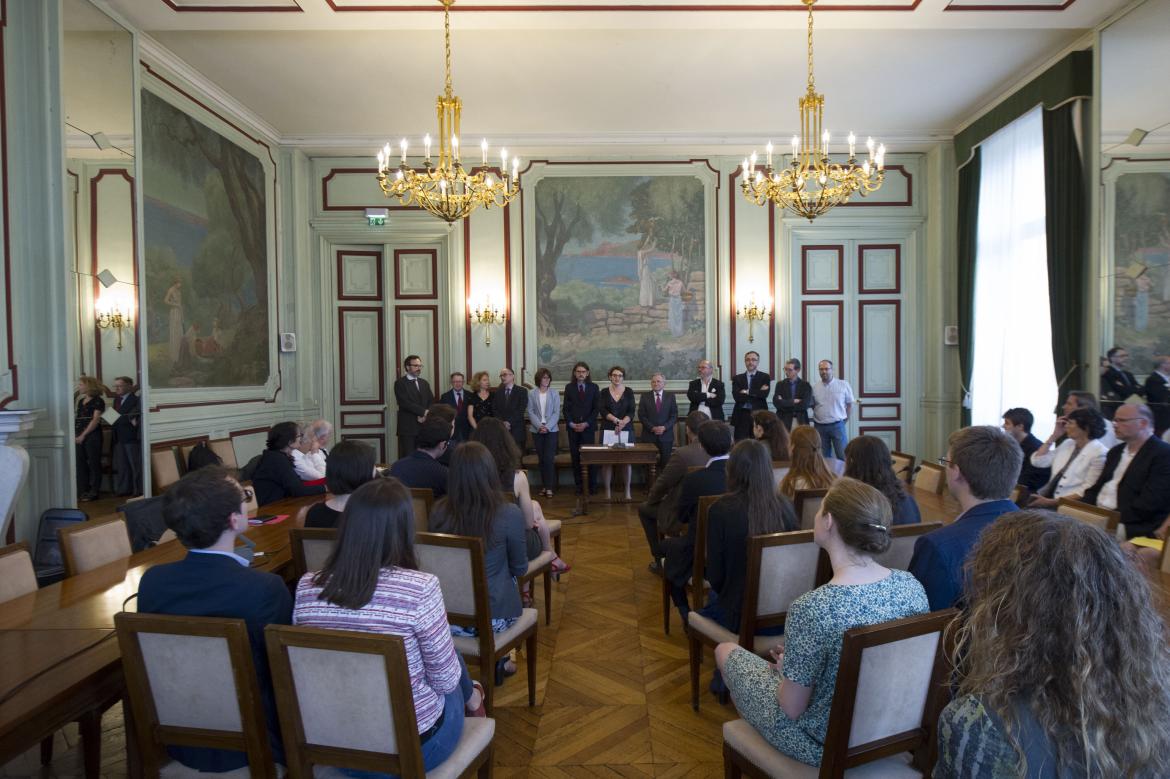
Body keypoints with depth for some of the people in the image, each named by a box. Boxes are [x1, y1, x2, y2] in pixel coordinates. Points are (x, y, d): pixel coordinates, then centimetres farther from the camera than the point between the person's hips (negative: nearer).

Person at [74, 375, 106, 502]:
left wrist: (83, 435, -13)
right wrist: (75, 434, 0)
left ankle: (94, 492, 4)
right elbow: (75, 417, 12)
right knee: (81, 463, 8)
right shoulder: (79, 400, 15)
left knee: (94, 463, -1)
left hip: (92, 435, -7)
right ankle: (83, 491, 14)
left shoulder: (98, 401, -4)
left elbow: (95, 420, -10)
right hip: (78, 436, 7)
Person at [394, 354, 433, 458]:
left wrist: (424, 415, -7)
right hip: (408, 427, -5)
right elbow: (405, 403, -13)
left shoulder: (424, 383, 18)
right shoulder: (400, 383, -1)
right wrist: (423, 411, -17)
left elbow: (431, 402, 11)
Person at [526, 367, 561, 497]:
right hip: (537, 430, 2)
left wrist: (547, 426, -12)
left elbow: (556, 412, -2)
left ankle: (549, 487, -4)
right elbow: (531, 412, 0)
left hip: (551, 429, -1)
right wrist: (539, 426, -12)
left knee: (549, 458, -8)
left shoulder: (554, 393, 2)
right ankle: (544, 485, 14)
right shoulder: (532, 394, 4)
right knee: (541, 459, 6)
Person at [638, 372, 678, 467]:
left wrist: (664, 427, -12)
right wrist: (652, 428, -11)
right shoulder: (645, 396, 7)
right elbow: (641, 415, 1)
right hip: (649, 435, 0)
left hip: (666, 435, 1)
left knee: (666, 463, -1)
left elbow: (674, 415, 3)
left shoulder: (671, 396, 9)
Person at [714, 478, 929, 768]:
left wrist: (785, 667, 0)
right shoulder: (912, 584, -15)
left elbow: (792, 708, -22)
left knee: (726, 651, 19)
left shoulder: (812, 608, -34)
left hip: (823, 741, -5)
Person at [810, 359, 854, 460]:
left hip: (837, 425, -2)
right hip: (820, 426, 2)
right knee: (824, 458, 9)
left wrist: (845, 418, 3)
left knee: (843, 456, -4)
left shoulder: (843, 385, -3)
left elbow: (849, 403, 6)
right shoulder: (814, 387, 2)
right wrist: (819, 416, 7)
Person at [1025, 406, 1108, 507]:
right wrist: (1055, 435, 6)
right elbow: (1037, 461, 9)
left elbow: (1087, 491, -13)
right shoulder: (1068, 443, 12)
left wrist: (1051, 502, -20)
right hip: (1047, 496, 7)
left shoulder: (1100, 453, -8)